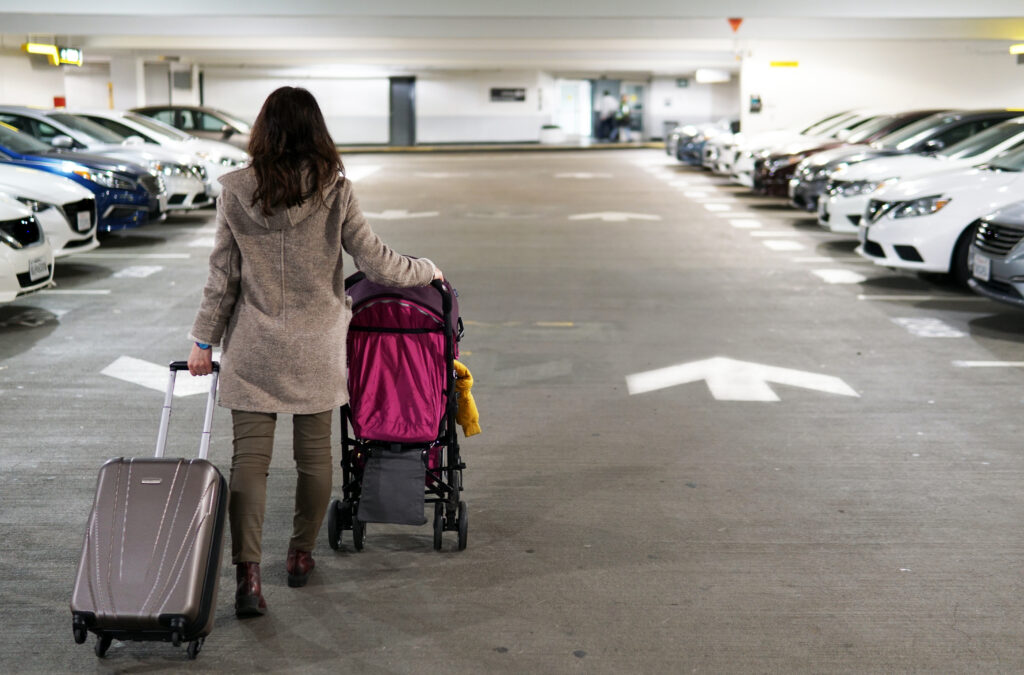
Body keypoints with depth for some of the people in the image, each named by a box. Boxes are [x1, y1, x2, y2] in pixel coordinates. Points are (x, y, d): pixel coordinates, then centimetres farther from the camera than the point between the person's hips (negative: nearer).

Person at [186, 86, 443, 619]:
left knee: (249, 456, 1)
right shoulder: (334, 191, -8)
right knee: (314, 452, 14)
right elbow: (377, 264, -5)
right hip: (316, 346, 0)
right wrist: (428, 271, 13)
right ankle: (301, 555, 28)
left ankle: (247, 573, -8)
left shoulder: (236, 191, -5)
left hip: (253, 346, 0)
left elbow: (222, 276, -1)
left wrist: (204, 340, 8)